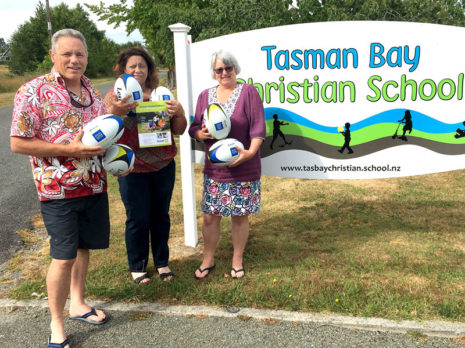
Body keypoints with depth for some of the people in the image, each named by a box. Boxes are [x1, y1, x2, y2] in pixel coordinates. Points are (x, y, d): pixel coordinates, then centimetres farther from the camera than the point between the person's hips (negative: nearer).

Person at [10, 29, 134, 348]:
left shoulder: (91, 90, 10)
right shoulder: (34, 91, -11)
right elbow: (18, 143, -13)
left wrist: (113, 113, 1)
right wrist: (70, 149, -21)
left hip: (95, 185, 6)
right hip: (59, 189, -6)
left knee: (83, 247, 17)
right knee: (64, 256, -1)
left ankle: (78, 303, 36)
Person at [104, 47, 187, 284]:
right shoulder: (115, 96, 1)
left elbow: (179, 130, 6)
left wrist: (178, 113, -15)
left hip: (163, 166, 2)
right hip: (133, 169, -2)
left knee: (161, 215, 13)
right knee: (137, 219, 6)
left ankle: (162, 262, 30)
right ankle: (137, 267, 25)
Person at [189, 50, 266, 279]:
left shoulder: (248, 92, -2)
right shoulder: (205, 96, 10)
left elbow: (258, 127, -8)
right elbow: (194, 127, 13)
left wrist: (250, 152, -22)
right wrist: (201, 133, -10)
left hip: (243, 169, -3)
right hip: (213, 168, 3)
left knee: (240, 215, 8)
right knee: (210, 216, 6)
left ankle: (237, 261, 26)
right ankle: (208, 260, 25)